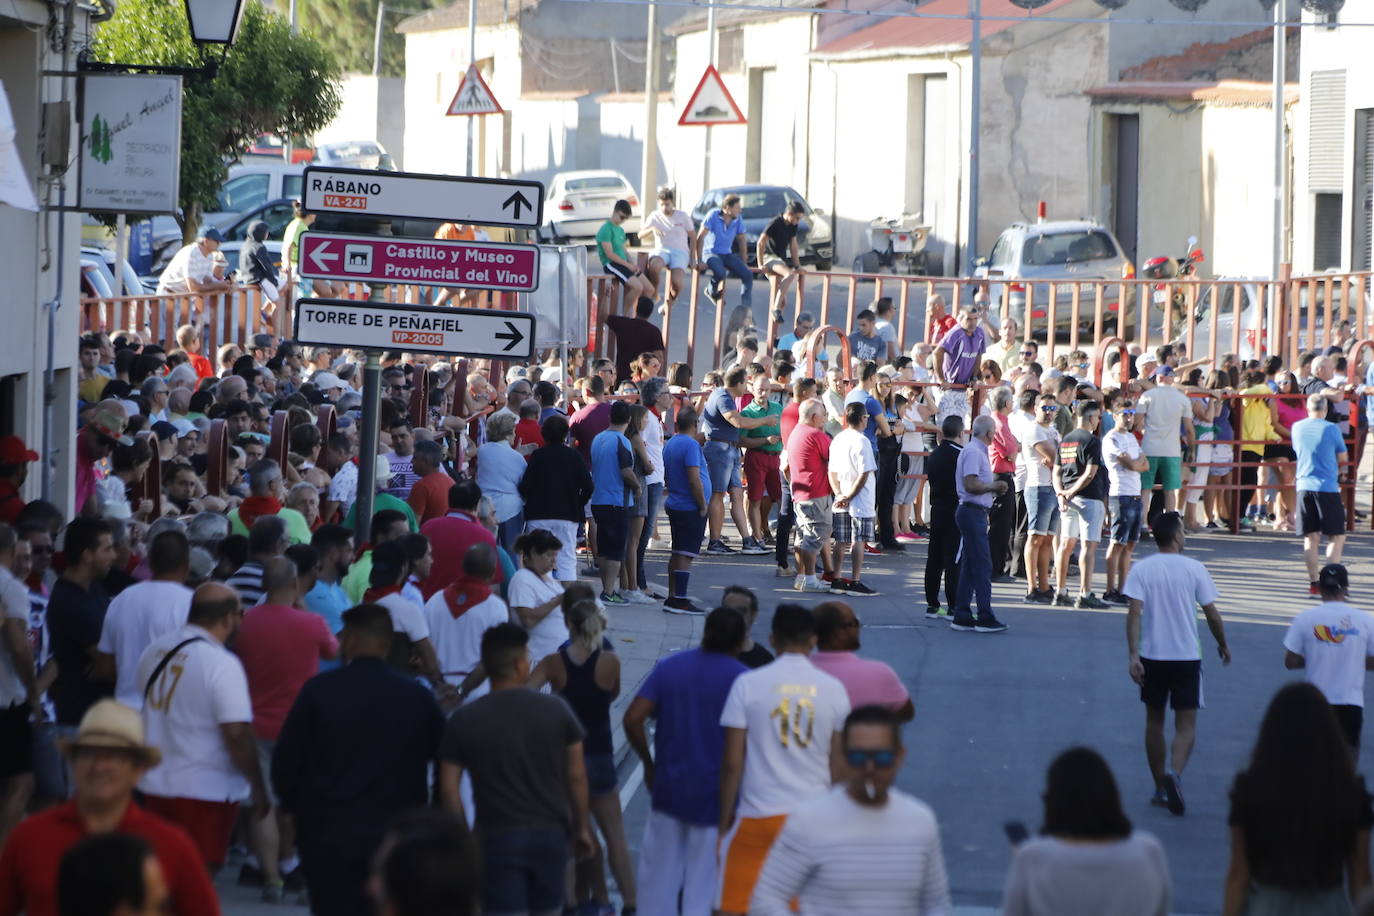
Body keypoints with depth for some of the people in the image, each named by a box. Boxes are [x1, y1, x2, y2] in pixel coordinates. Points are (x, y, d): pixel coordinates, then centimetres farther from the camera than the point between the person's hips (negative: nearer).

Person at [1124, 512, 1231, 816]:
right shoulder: (1194, 569, -5)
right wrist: (1223, 645, 14)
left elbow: (1134, 613, -14)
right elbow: (1212, 615, -3)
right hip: (1187, 657, -2)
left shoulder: (1141, 570, -3)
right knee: (1186, 724, 3)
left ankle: (1160, 788, 21)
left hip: (1152, 657, 2)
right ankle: (1174, 772, -24)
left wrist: (1133, 655, -16)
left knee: (1154, 720, 17)